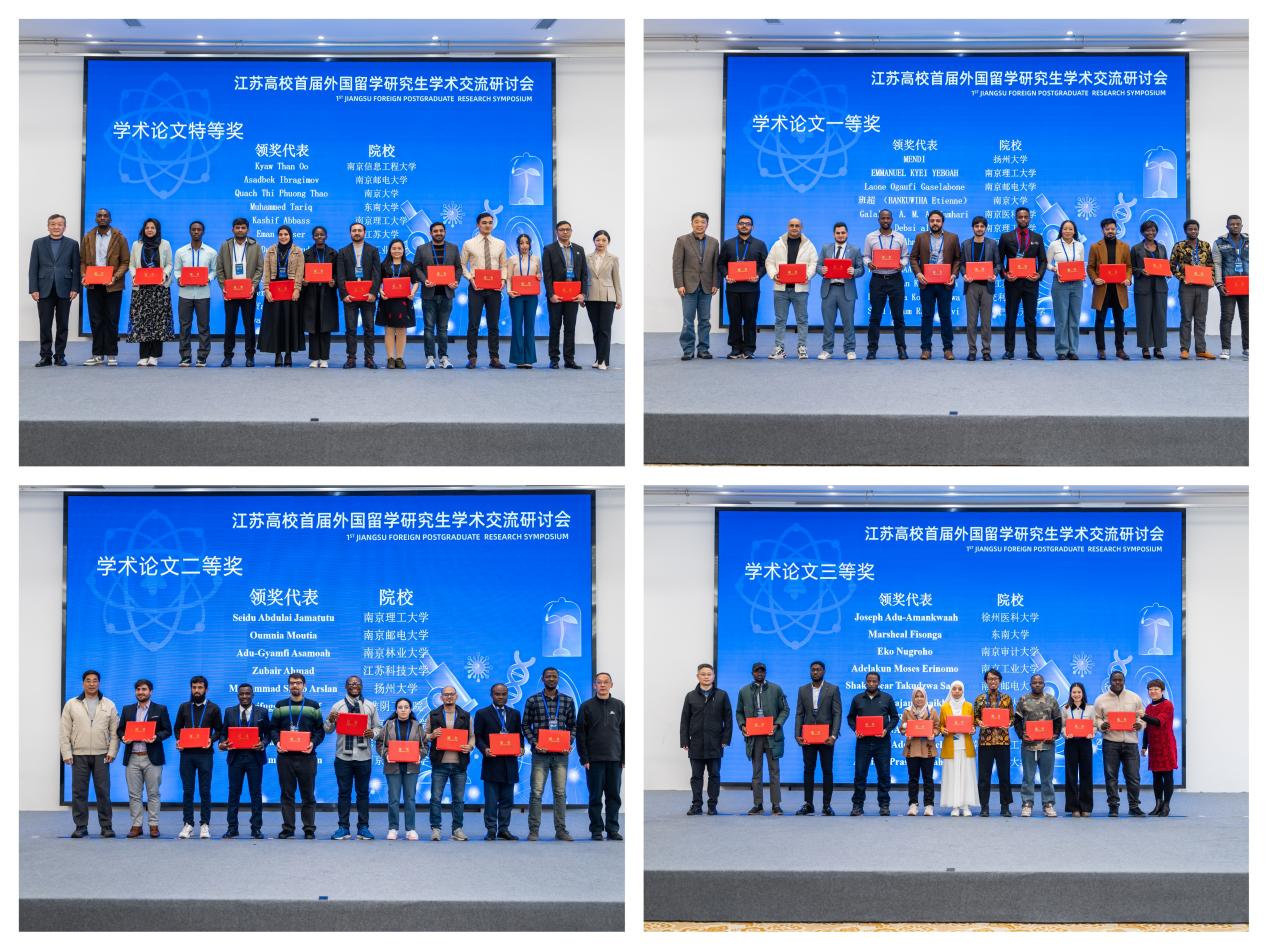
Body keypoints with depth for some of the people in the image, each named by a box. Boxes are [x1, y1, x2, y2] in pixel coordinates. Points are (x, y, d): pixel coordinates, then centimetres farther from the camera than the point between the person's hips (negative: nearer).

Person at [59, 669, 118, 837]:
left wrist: (112, 752, -4)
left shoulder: (108, 705, 8)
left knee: (103, 792, -1)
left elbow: (115, 732, 6)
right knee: (79, 792, 0)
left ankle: (106, 827, 4)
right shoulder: (71, 705, 6)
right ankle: (80, 827, 6)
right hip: (79, 755, 0)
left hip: (101, 755, 0)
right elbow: (64, 732, 4)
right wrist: (66, 754, -4)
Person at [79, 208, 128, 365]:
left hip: (112, 286, -3)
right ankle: (97, 355, 8)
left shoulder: (119, 238, 1)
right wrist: (83, 275, -6)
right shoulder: (88, 238, 9)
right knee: (95, 321, 4)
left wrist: (115, 277, -15)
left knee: (111, 321, 0)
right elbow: (82, 261, 12)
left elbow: (125, 262, 0)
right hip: (93, 286, 3)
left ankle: (112, 354, 6)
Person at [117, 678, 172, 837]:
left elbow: (167, 730, 3)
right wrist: (123, 737, -8)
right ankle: (136, 825, 6)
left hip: (152, 758, -3)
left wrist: (156, 737, -16)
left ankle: (154, 825, 4)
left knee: (153, 793, -1)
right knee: (134, 794, 2)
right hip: (132, 758, 3)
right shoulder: (127, 709, 13)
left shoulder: (160, 709, 5)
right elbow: (120, 729, 14)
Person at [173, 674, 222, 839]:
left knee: (205, 791, 0)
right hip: (186, 753, 2)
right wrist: (179, 740, -5)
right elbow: (177, 728, 15)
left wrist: (211, 739, -12)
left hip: (205, 753, -2)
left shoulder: (213, 708, 6)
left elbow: (219, 729, 6)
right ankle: (188, 824, 8)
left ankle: (205, 825, 5)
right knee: (187, 790, 3)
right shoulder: (184, 707, 12)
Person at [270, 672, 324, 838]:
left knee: (308, 794, 1)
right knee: (287, 794, 3)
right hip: (285, 756, 1)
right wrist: (277, 742, -10)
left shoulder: (313, 706, 8)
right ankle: (287, 829, 7)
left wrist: (313, 743, -12)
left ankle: (309, 829, 5)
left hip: (306, 756, -1)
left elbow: (320, 730, 6)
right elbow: (274, 728, 9)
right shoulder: (280, 706, 11)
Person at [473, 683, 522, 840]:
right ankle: (491, 830, 0)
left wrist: (520, 748, -4)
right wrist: (484, 749, -16)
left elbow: (519, 735, 16)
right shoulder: (482, 714, 4)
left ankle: (504, 829, 11)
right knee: (491, 800, -4)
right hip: (491, 762, -3)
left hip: (509, 762, 3)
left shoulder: (514, 714, 15)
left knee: (507, 799, 5)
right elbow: (477, 737, 2)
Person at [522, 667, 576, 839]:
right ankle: (533, 830, 0)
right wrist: (534, 743, -10)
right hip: (540, 753, -2)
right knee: (536, 792, -5)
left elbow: (572, 726, 12)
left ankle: (561, 830, 10)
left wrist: (569, 743, -4)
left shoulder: (567, 701, 9)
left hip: (561, 754, 2)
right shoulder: (533, 701, 3)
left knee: (560, 793, 4)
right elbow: (526, 725, 4)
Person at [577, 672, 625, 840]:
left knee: (614, 796, 3)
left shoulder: (619, 706, 9)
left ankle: (613, 829, 9)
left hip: (615, 760, 2)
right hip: (594, 760, -2)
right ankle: (596, 830, 6)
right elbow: (580, 733, 1)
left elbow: (624, 732, 10)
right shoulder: (587, 706, 3)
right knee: (595, 797, 1)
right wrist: (584, 758, -7)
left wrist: (624, 757, 4)